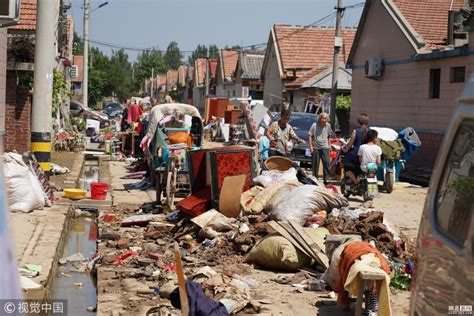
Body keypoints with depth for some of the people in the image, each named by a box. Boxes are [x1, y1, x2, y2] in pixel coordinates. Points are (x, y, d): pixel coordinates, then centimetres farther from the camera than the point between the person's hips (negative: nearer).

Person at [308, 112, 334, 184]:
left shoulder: (328, 125, 4)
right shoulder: (315, 125, -7)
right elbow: (310, 135, -3)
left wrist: (329, 144, 13)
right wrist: (311, 146, -9)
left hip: (325, 147, 2)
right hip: (316, 147, -2)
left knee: (326, 162, -7)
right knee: (315, 164, 4)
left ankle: (326, 179, -1)